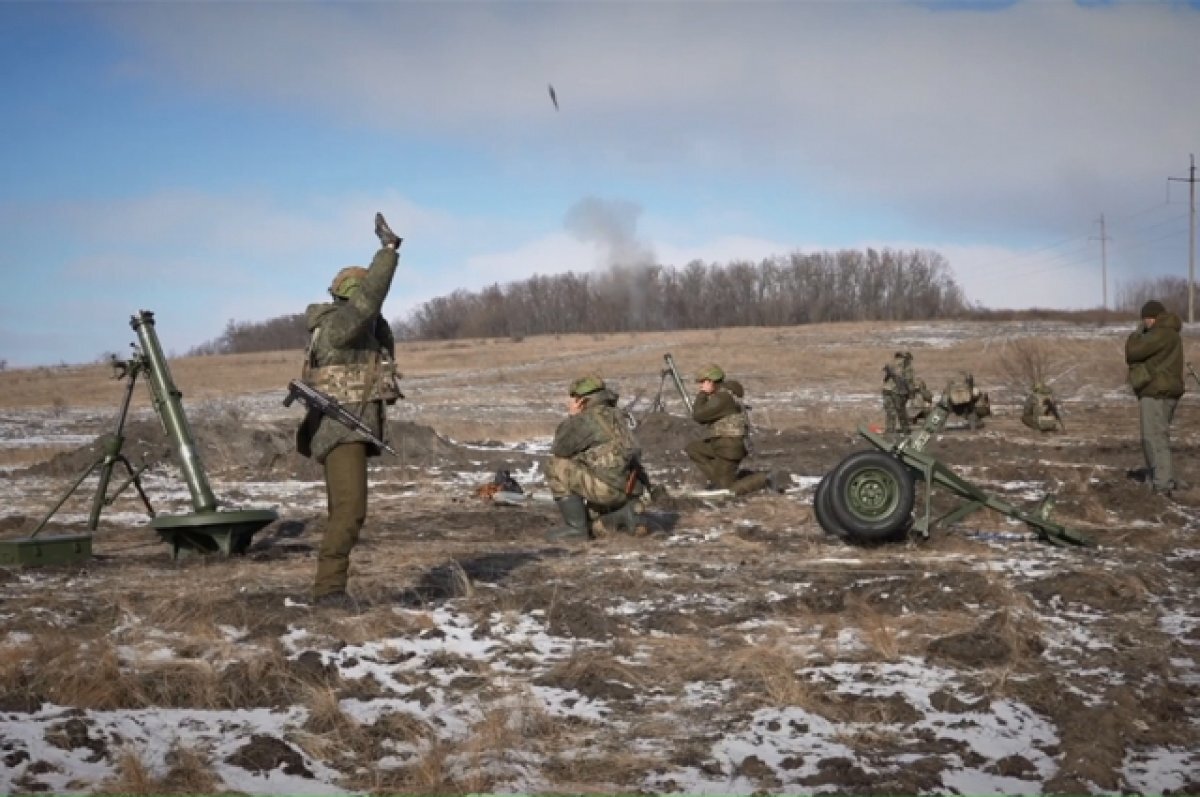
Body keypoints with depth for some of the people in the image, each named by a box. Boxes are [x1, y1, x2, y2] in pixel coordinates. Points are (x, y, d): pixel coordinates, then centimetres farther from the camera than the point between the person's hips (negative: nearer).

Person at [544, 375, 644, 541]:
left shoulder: (589, 418, -7)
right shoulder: (616, 417, 21)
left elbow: (558, 449, -3)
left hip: (610, 487, -10)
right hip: (629, 490, 10)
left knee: (556, 468, -3)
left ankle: (576, 527, -4)